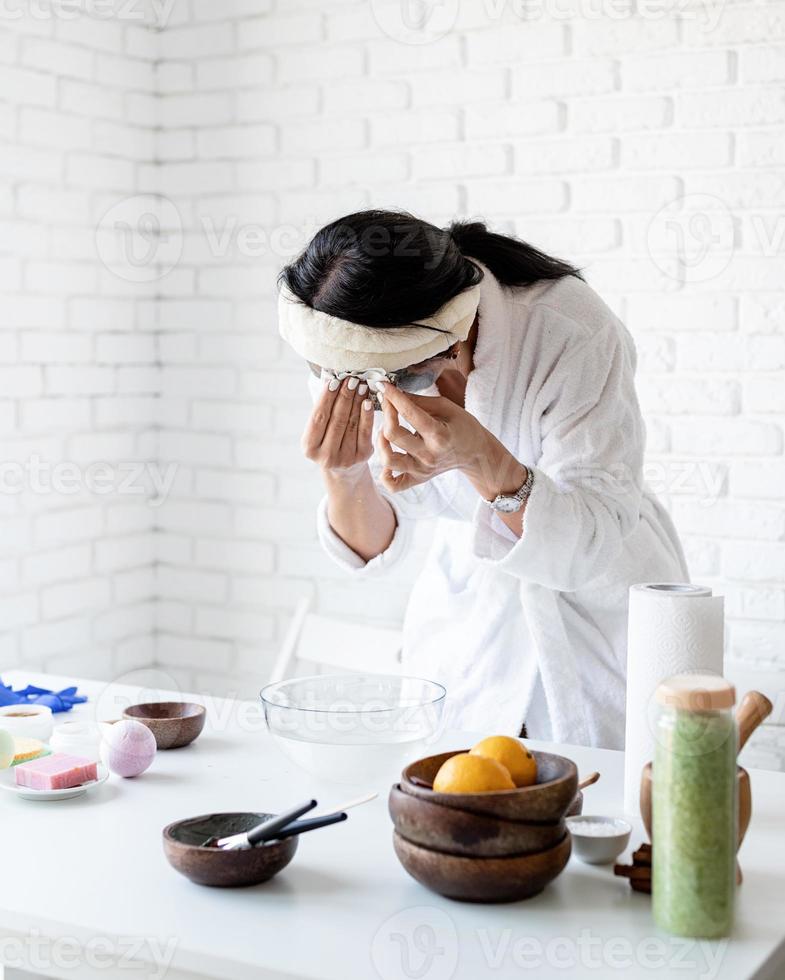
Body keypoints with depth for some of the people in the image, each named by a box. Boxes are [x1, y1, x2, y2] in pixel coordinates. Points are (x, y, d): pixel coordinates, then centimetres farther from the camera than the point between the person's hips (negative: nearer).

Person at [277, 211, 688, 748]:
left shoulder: (574, 334, -30)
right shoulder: (350, 356, -17)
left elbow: (597, 545, -29)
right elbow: (372, 551, -11)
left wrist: (483, 460, -44)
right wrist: (344, 477, -32)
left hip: (599, 612, -3)